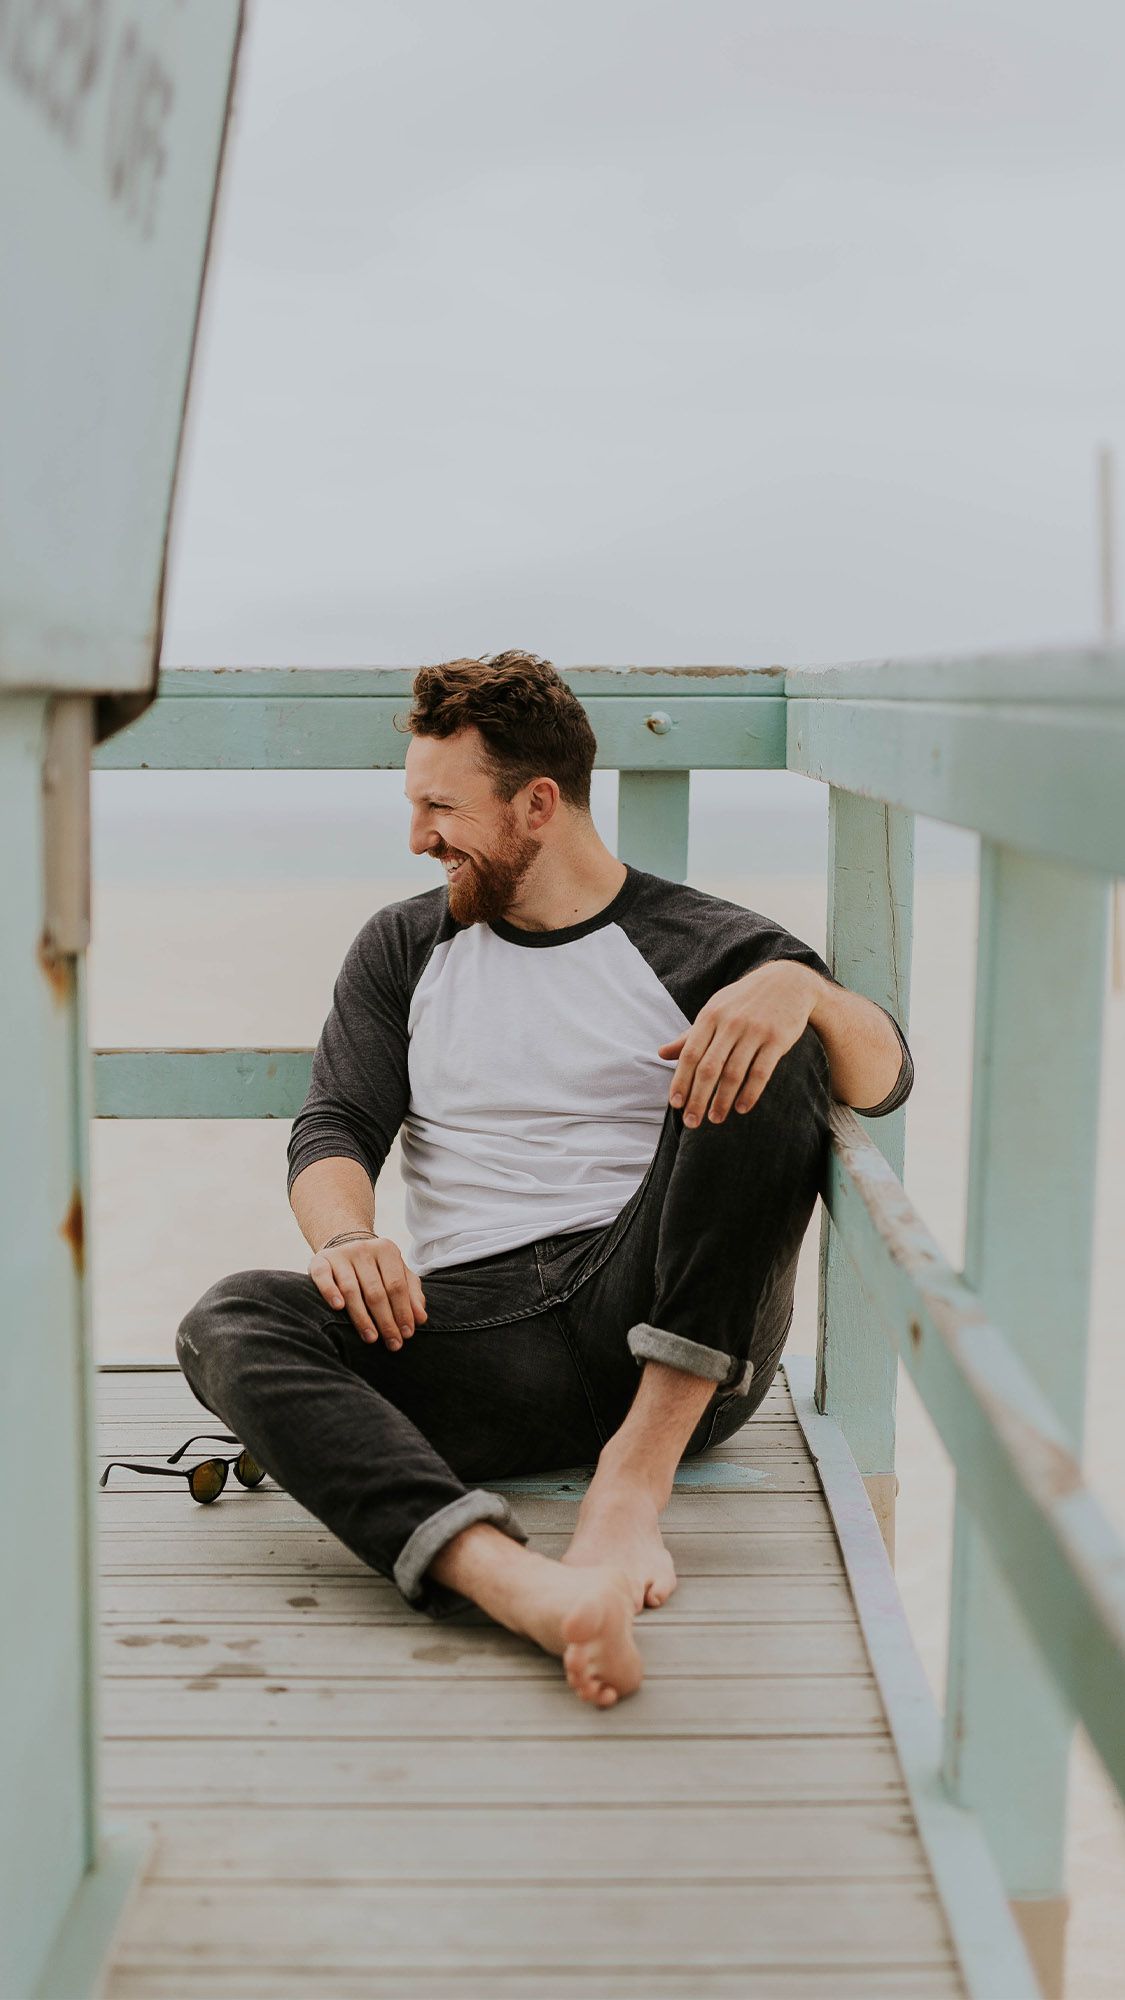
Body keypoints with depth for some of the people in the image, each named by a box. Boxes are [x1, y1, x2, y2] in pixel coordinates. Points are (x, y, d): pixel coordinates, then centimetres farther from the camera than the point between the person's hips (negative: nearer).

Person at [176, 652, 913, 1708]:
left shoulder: (702, 946, 8)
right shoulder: (403, 947, 18)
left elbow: (884, 1081, -4)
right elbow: (334, 1126, 7)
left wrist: (804, 988, -28)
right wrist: (346, 1237, -16)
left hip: (677, 1342, -2)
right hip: (471, 1329, 2)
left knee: (769, 1055, -23)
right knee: (230, 1321, -24)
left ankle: (635, 1473, -28)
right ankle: (512, 1579, -49)